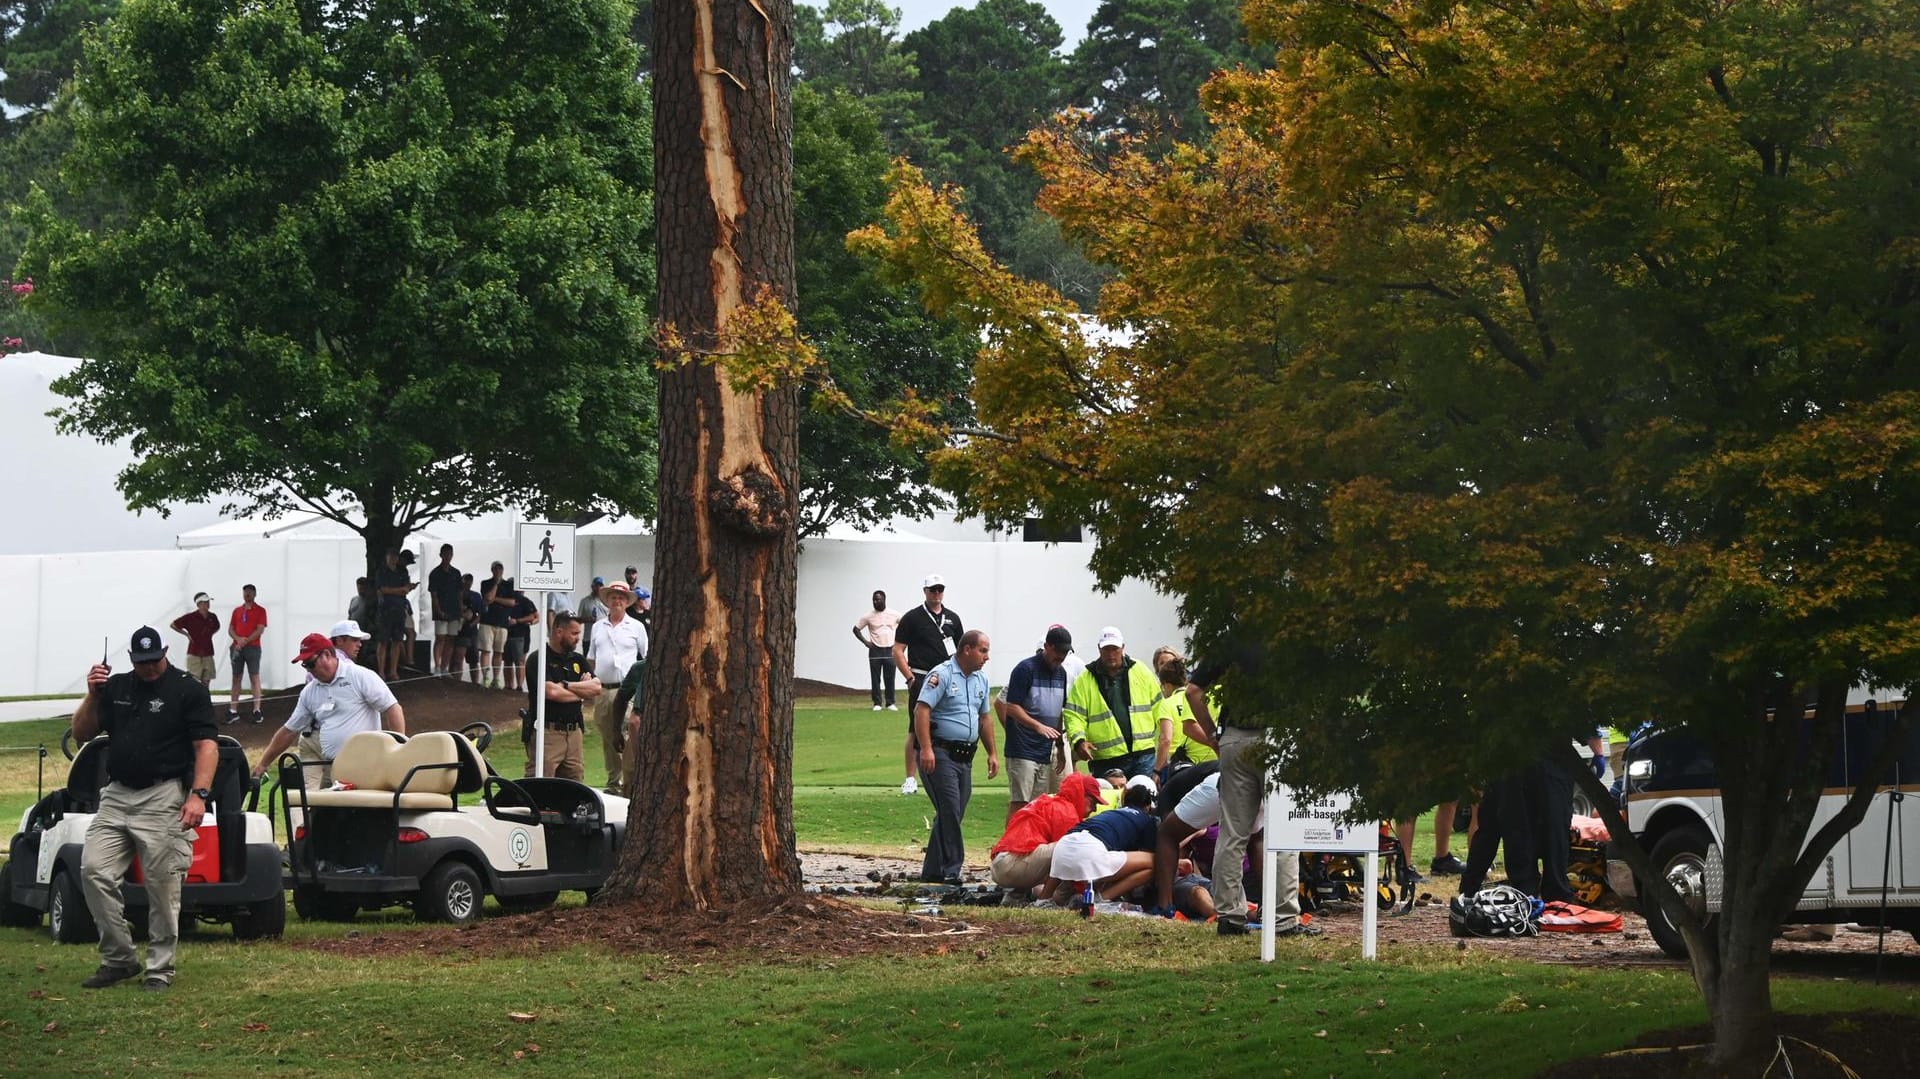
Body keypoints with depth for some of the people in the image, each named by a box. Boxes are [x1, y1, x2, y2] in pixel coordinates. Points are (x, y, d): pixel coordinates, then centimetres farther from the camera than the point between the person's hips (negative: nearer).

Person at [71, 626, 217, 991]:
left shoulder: (189, 690, -1)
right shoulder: (116, 687, 14)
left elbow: (206, 746, -8)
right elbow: (81, 734, 15)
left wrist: (198, 794, -20)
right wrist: (92, 696, -2)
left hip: (163, 797, -5)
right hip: (116, 796, 5)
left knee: (163, 884, -4)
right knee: (94, 871, -6)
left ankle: (160, 968, 5)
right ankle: (118, 958, 4)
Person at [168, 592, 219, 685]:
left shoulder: (212, 617, 4)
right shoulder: (191, 617, -10)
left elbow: (216, 628, 28)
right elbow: (172, 625, -3)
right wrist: (187, 634, -2)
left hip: (208, 654, 5)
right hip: (194, 654, -5)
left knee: (206, 682, 7)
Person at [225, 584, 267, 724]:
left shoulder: (260, 611, 3)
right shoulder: (237, 611, 15)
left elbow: (260, 630, -6)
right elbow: (230, 629, 11)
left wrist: (246, 641, -13)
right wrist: (238, 639, -9)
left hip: (252, 647, -4)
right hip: (237, 648, 4)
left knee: (255, 677, -6)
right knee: (236, 678, 5)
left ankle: (257, 710, -8)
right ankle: (233, 711, 6)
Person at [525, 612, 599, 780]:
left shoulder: (578, 660, 16)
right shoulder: (538, 659, -4)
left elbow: (597, 688, 4)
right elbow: (550, 691, -18)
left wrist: (566, 685, -8)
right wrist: (581, 693, -2)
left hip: (574, 733, 7)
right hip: (547, 733, -6)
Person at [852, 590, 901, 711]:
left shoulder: (894, 615, 2)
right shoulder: (868, 616, 0)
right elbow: (856, 629, 6)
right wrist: (865, 641, -6)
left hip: (890, 650, 0)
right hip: (875, 650, 0)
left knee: (890, 678, 1)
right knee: (875, 678, 0)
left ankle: (890, 703, 8)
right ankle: (877, 703, 6)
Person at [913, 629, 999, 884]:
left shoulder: (981, 680, 16)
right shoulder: (941, 675, -9)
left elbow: (984, 719, 26)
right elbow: (921, 710, -18)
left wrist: (993, 753, 21)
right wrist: (926, 749, -26)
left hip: (965, 757, 8)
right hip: (940, 754, -8)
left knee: (953, 814, 8)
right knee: (949, 811, -12)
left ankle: (933, 871, 14)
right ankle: (951, 869, -10)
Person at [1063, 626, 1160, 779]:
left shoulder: (1141, 671, 9)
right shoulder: (1084, 680, 3)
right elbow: (1074, 716, -1)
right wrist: (1079, 741, -20)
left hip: (1143, 756, 1)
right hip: (1106, 761, -1)